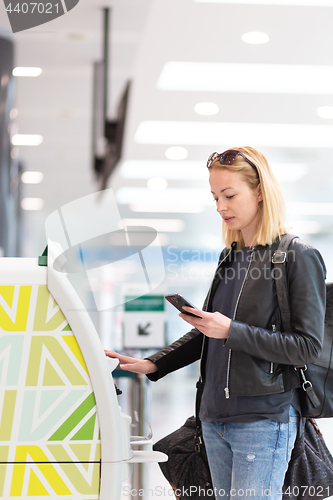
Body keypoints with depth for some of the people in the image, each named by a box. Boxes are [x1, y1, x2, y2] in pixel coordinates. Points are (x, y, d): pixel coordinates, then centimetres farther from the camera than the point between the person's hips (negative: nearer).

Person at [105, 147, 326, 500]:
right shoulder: (230, 256, 14)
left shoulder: (299, 258, -8)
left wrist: (231, 331, -18)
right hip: (215, 417, 7)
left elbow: (308, 347, -13)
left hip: (264, 420, -7)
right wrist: (152, 365, 12)